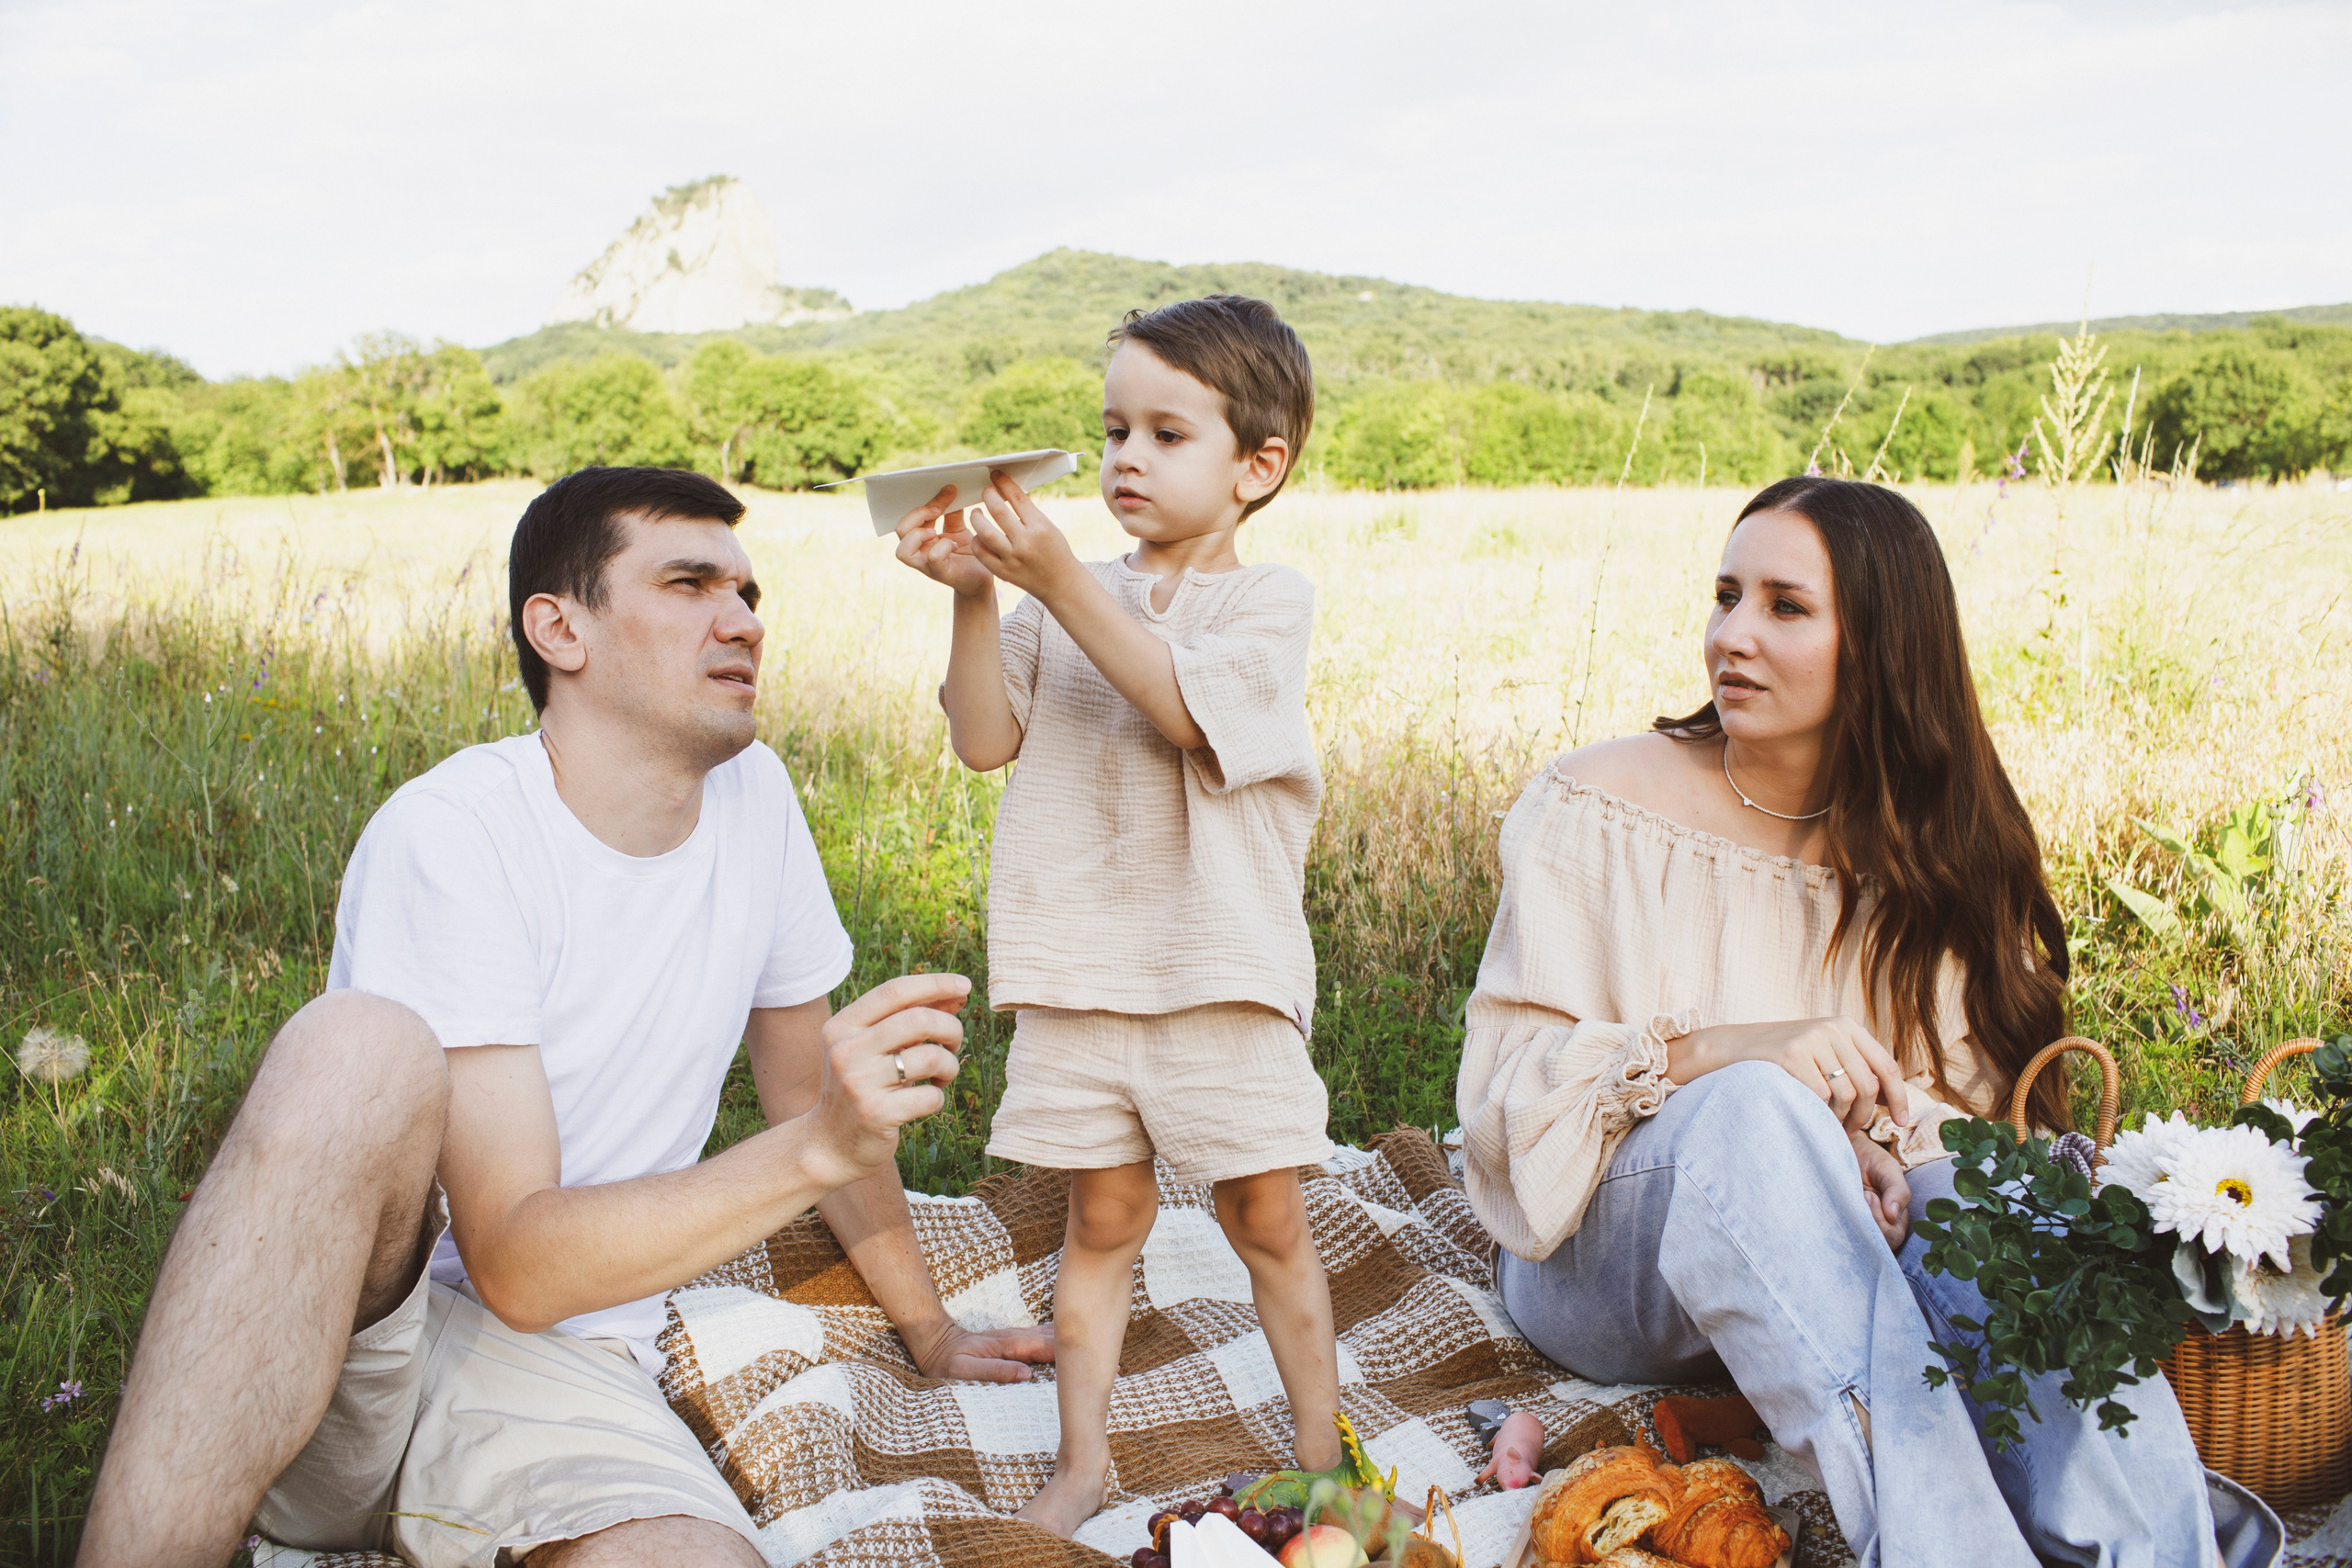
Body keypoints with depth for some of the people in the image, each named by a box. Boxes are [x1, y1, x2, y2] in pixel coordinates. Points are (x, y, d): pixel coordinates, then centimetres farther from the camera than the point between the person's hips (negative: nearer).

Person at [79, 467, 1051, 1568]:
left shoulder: (751, 795, 2)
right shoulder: (450, 838, -15)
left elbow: (805, 1087, 17)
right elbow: (517, 1266, -21)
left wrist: (926, 1327, 25)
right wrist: (820, 1148, -31)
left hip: (553, 1373, 3)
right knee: (359, 1049, -35)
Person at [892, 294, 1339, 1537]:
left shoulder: (1269, 601, -2)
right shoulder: (1065, 600, 8)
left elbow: (1182, 708, -21)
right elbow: (985, 740, -2)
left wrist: (1058, 579, -26)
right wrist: (976, 597, -15)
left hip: (1225, 973, -2)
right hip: (1078, 974, 3)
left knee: (1267, 1218, 9)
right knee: (1102, 1218, 11)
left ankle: (1322, 1457, 25)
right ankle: (1082, 1461, 24)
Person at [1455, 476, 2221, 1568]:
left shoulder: (1933, 852, 7)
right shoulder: (1596, 811, -5)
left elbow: (1985, 1092, 2)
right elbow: (1505, 1078, -11)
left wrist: (1889, 1135, -22)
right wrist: (1716, 1051, -28)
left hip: (1837, 1251, 3)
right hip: (1598, 1261, -2)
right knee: (1751, 1109, -36)